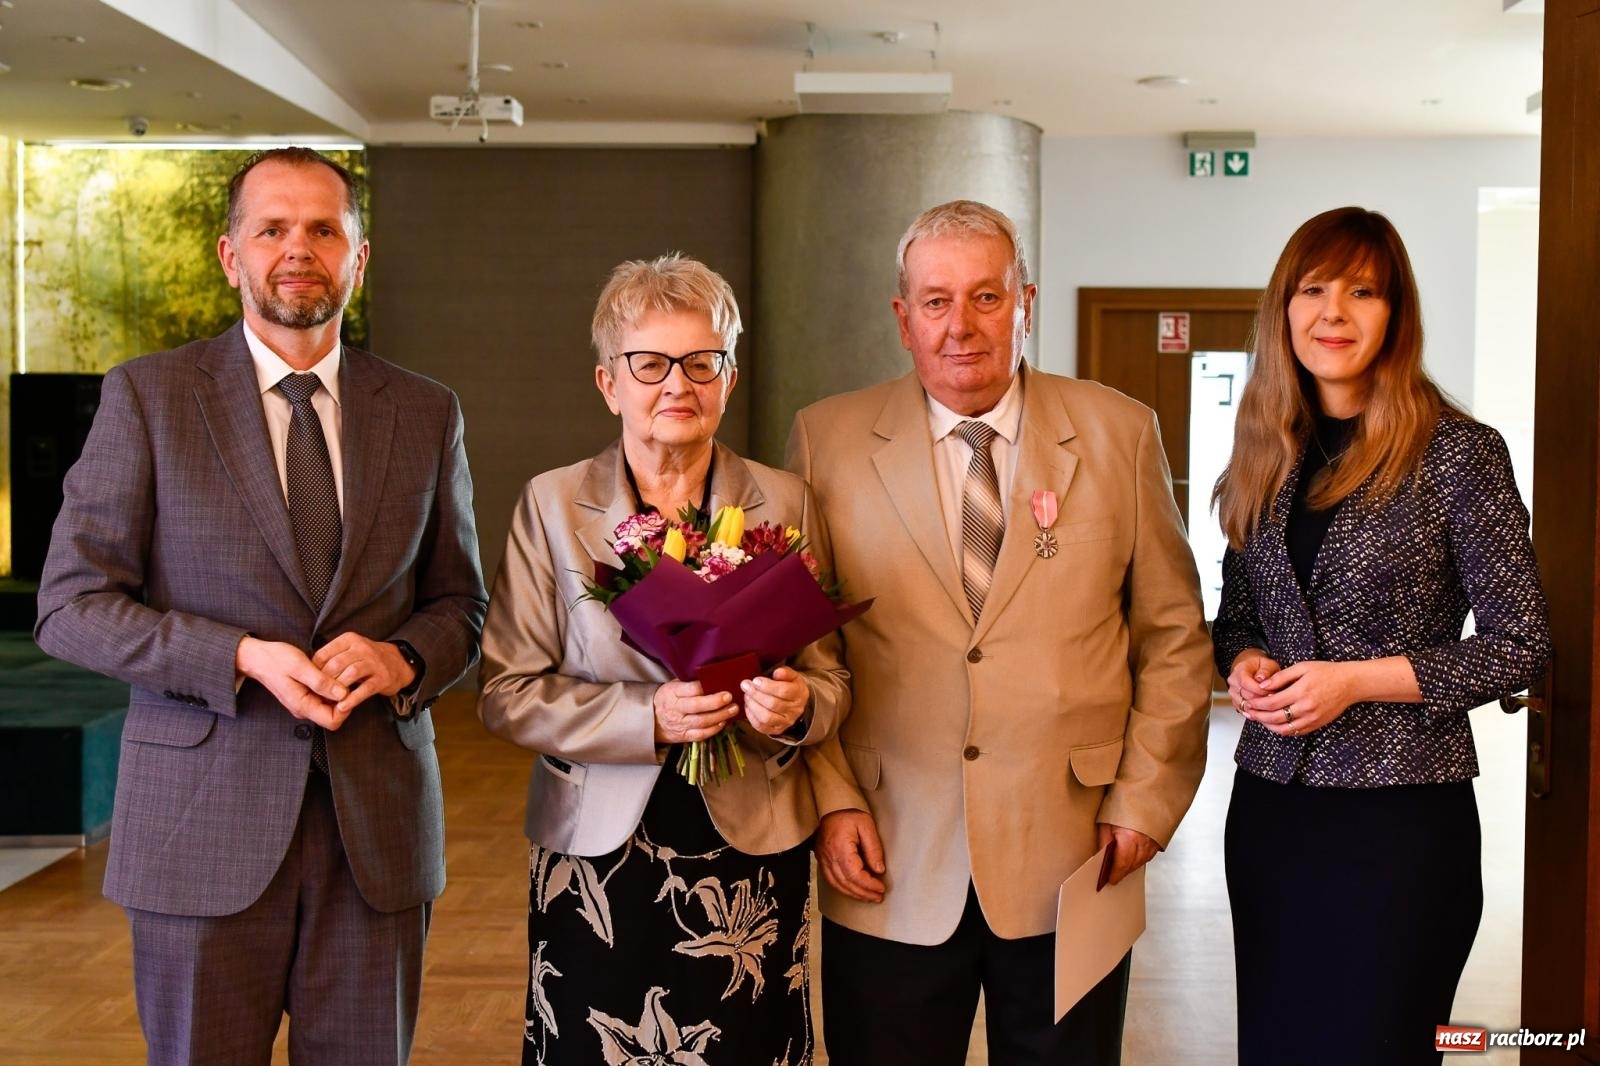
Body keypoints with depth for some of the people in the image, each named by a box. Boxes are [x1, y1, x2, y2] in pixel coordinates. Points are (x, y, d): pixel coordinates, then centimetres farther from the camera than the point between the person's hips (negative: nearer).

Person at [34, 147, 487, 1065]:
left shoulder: (427, 414, 7)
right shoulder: (148, 396, -1)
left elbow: (460, 602, 13)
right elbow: (72, 606, -3)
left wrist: (400, 659, -10)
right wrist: (243, 658, -16)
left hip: (377, 823, 2)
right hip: (205, 819, -2)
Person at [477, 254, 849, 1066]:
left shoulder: (784, 504, 4)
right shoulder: (552, 504, 1)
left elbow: (831, 677, 8)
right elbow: (507, 693, -2)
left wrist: (799, 704, -16)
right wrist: (646, 717, -16)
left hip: (752, 852, 1)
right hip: (598, 855, -1)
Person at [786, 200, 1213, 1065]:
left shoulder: (1119, 434, 2)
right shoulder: (828, 439, 1)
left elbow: (1173, 637, 5)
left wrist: (1143, 800, -1)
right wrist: (830, 799, -4)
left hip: (1072, 864, 1)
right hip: (891, 872, 0)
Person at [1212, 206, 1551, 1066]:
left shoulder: (1459, 454, -9)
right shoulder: (1266, 457, 7)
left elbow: (1520, 643, -8)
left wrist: (1357, 680, -16)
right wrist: (1243, 666, -6)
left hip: (1402, 813, -5)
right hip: (1269, 803, 5)